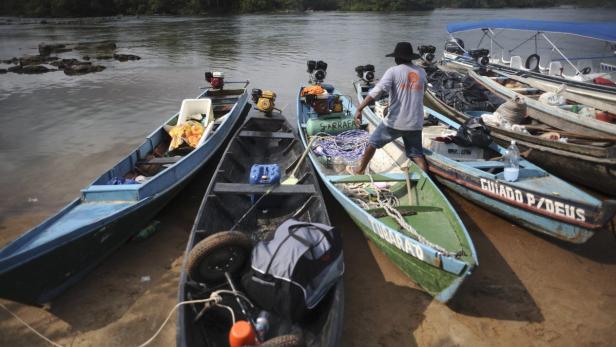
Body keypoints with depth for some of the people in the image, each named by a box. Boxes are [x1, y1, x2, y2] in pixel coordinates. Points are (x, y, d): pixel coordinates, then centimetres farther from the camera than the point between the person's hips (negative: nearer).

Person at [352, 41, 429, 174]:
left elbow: (378, 91, -22)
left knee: (373, 143, 18)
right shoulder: (421, 72, 7)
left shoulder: (393, 71, -8)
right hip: (415, 123, 3)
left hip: (394, 122, -3)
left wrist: (359, 109, -26)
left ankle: (360, 170, 29)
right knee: (417, 154, 14)